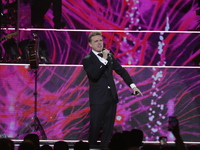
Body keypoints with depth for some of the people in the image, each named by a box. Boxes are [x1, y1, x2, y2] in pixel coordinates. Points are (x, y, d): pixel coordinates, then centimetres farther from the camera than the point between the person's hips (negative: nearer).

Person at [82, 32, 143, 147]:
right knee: (95, 128, -3)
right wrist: (104, 60, -22)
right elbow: (94, 75, -22)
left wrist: (133, 85, 7)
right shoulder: (87, 59, -7)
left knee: (108, 128, 6)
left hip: (111, 97, 5)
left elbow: (121, 71, 15)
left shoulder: (109, 56, 10)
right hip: (98, 99, -5)